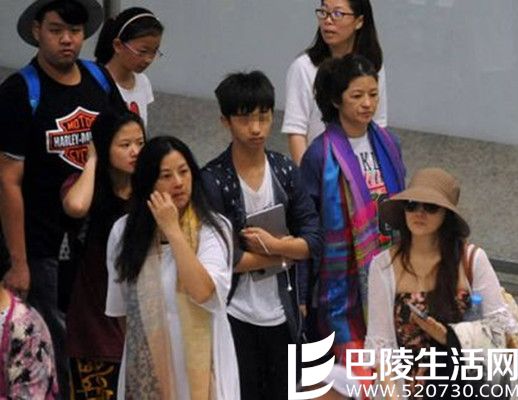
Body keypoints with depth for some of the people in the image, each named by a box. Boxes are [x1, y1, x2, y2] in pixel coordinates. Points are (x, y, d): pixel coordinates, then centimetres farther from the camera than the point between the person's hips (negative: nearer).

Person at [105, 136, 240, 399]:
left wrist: (173, 230, -19)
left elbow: (202, 291, -22)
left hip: (199, 360, -2)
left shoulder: (212, 228, -7)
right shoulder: (124, 231, 1)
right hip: (147, 363, 2)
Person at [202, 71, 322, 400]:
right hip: (235, 318, -4)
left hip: (283, 314, 4)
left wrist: (272, 244, -21)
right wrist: (284, 252, -10)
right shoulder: (213, 181, -14)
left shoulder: (286, 171, 0)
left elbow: (314, 240, -3)